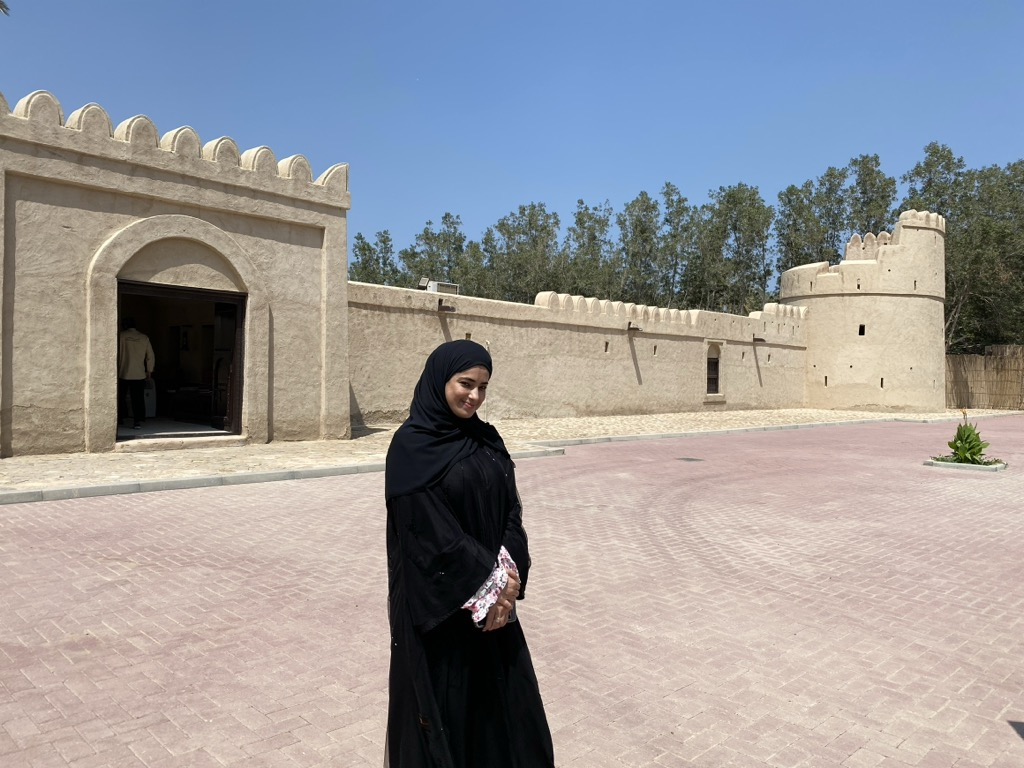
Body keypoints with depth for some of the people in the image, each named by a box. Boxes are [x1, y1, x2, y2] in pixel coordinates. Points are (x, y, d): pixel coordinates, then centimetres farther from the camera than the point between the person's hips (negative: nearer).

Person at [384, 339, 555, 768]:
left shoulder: (487, 440, 6)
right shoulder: (412, 447, -14)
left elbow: (511, 510, 2)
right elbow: (430, 532, -19)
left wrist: (507, 576, -12)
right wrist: (489, 583, -16)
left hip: (493, 598, 6)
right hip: (438, 603, -6)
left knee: (505, 696, 16)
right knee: (444, 699, 9)